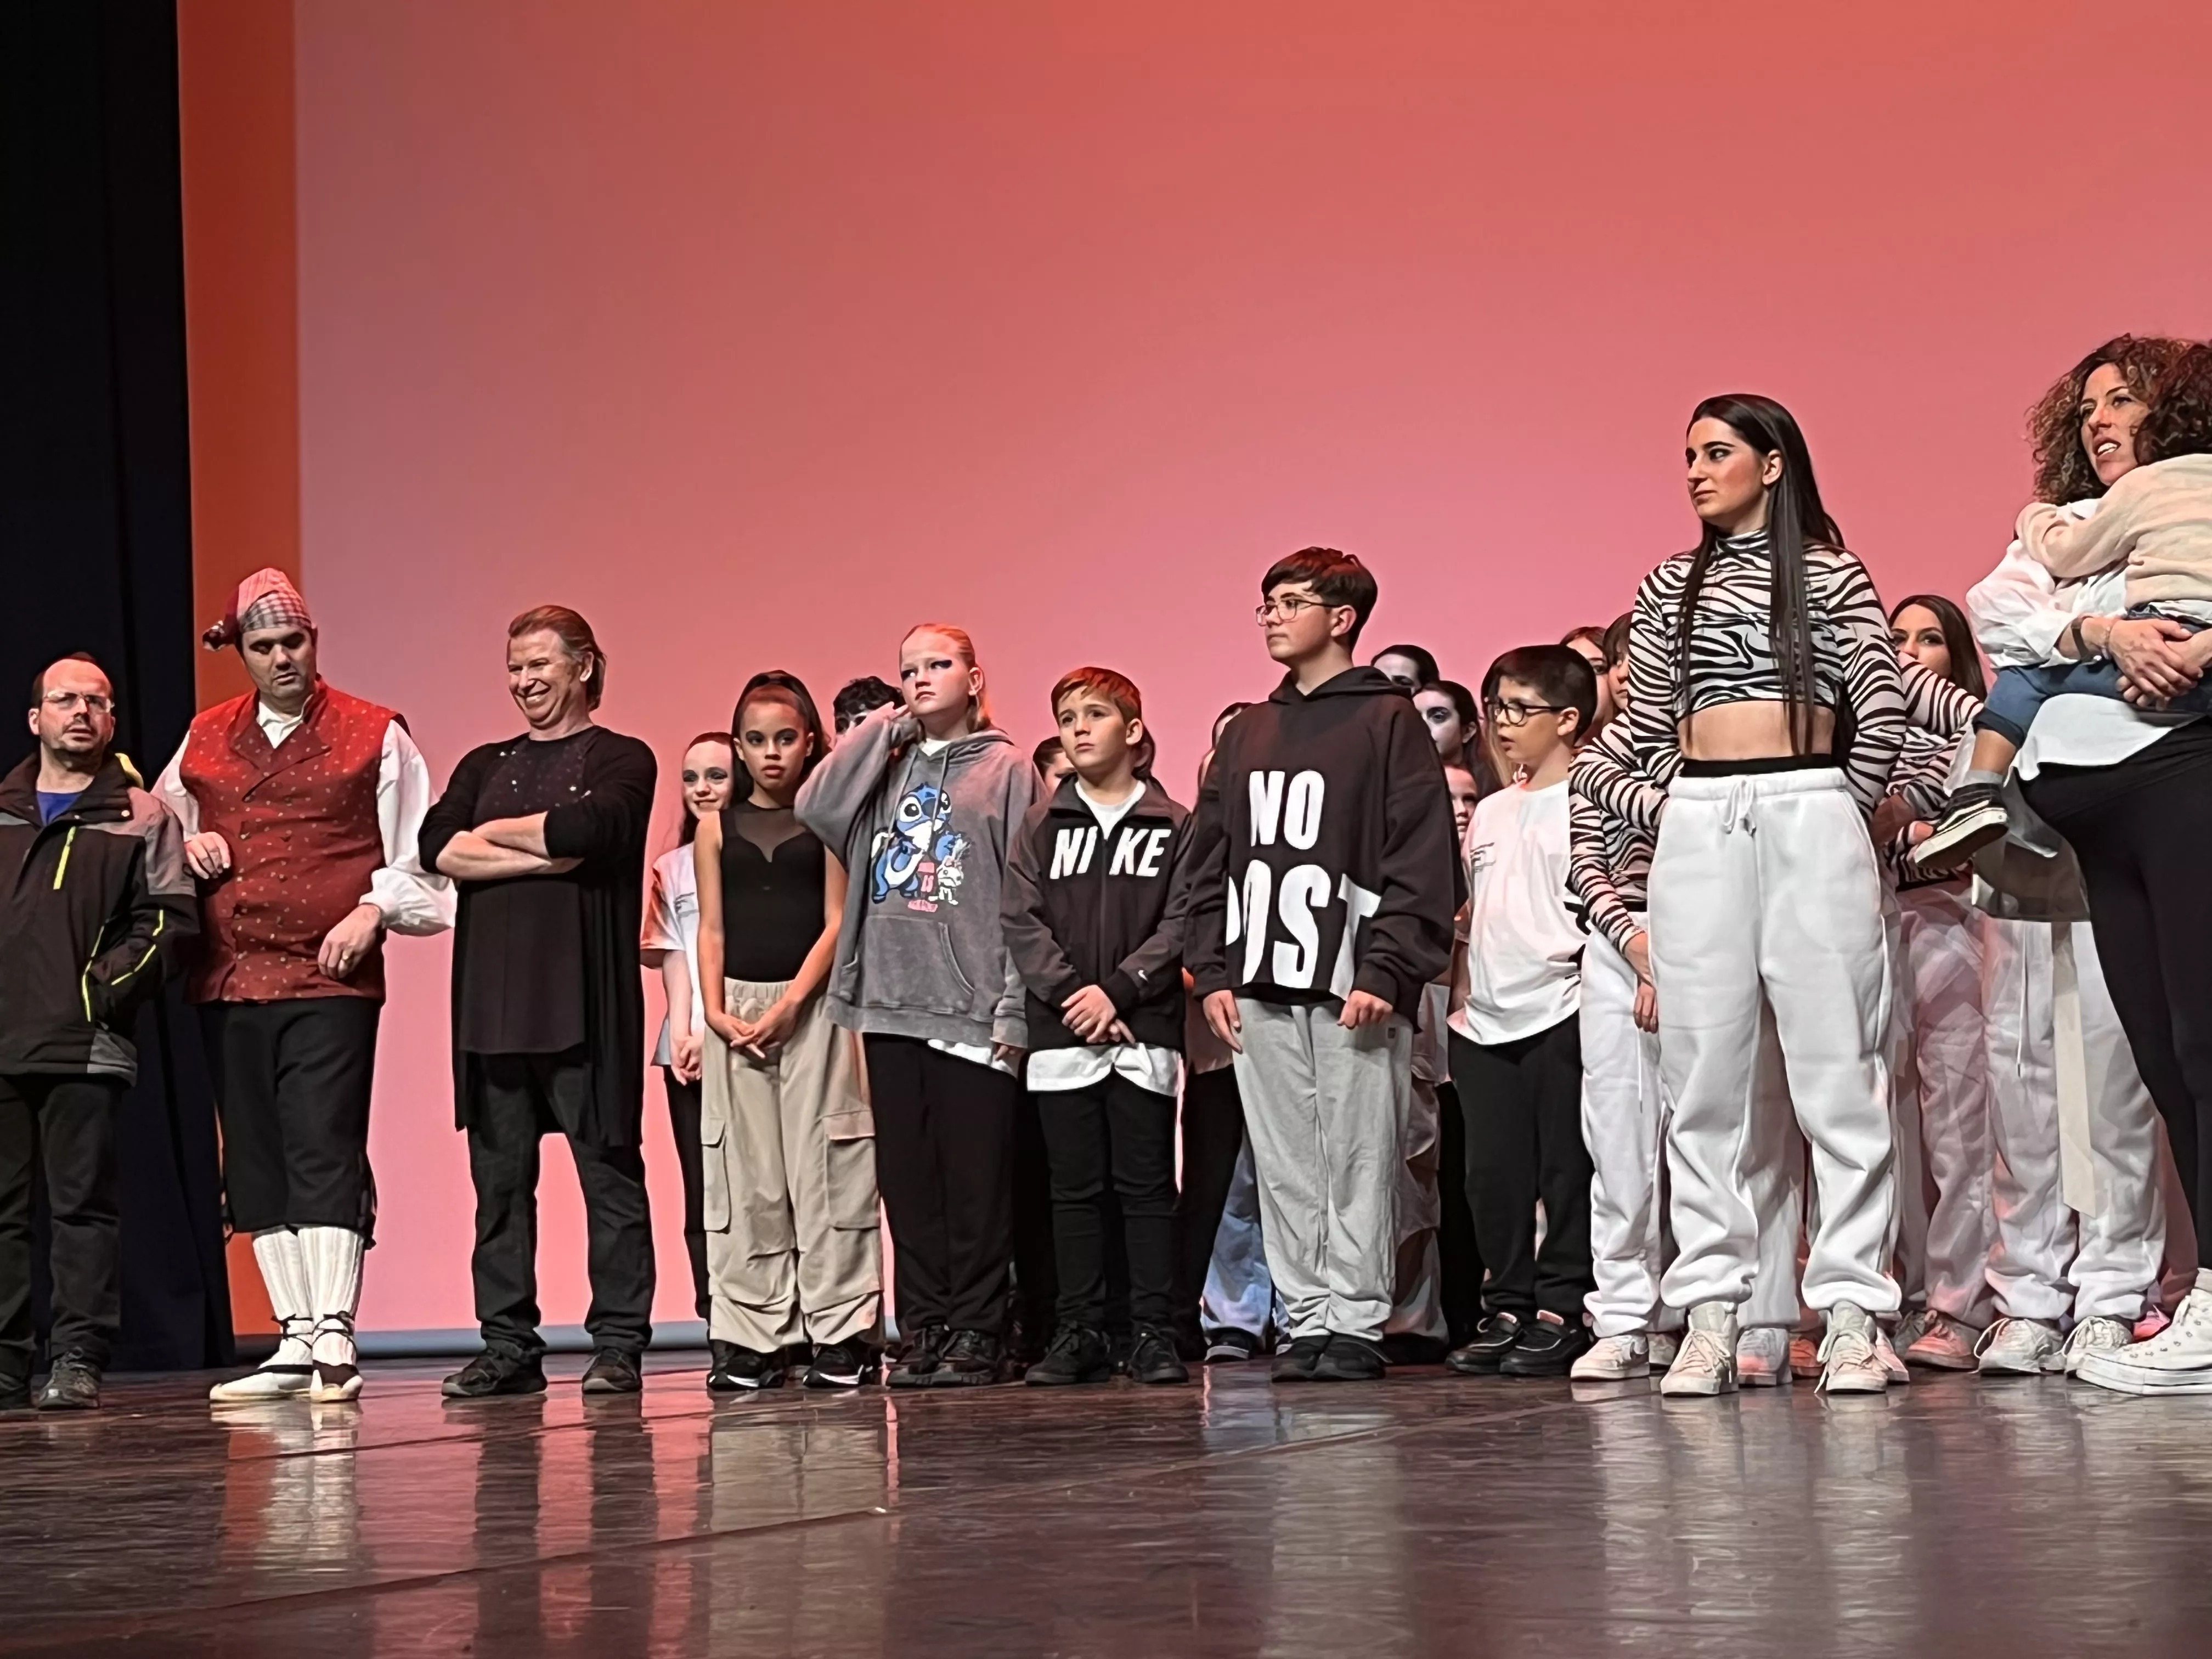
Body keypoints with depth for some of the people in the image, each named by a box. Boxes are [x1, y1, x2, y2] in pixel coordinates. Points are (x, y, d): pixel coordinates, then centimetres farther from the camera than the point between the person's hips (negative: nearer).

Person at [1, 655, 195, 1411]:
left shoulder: (141, 818, 9)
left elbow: (167, 920, 1)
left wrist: (107, 987, -9)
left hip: (86, 1045, -3)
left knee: (82, 1205, -4)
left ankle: (78, 1361, -1)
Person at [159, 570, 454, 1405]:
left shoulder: (375, 736, 4)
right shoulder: (204, 739, 15)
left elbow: (416, 853, 4)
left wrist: (372, 910, -11)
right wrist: (185, 844, 6)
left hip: (332, 979, -5)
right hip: (227, 982, 5)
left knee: (325, 1157, -12)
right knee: (256, 1169, 6)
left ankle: (333, 1343, -14)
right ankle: (295, 1342, 12)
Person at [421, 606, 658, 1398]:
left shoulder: (620, 760, 5)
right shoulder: (484, 766, 18)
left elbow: (586, 830, -15)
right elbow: (437, 845, 0)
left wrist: (493, 832, 0)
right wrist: (541, 856, -10)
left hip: (585, 999, -4)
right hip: (492, 998, 5)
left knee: (608, 1170, -2)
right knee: (499, 1178, 5)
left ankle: (618, 1345, 1)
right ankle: (508, 1347, 10)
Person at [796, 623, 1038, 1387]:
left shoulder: (1006, 769, 4)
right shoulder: (886, 764, 17)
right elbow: (817, 807, -2)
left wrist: (1015, 1009, -9)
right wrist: (883, 729, 4)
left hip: (971, 1009, -4)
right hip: (889, 1007, 5)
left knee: (976, 1180, -3)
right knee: (907, 1180, 6)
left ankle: (976, 1335, 3)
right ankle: (925, 1333, 11)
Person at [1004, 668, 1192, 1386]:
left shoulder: (1173, 826, 4)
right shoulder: (1040, 826, 10)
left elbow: (1180, 924, -4)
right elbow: (1022, 922, 1)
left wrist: (1118, 991, -14)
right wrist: (1072, 994, -11)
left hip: (1144, 1033, -2)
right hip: (1060, 1035, 2)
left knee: (1147, 1185, 0)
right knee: (1075, 1188, 5)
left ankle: (1155, 1333, 4)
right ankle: (1080, 1332, 9)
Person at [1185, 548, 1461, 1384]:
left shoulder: (1388, 721, 0)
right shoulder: (1247, 733, 19)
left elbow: (1422, 859, -6)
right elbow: (1211, 859, 19)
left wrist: (1385, 972, -14)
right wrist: (1212, 971, 8)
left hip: (1353, 984, -6)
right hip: (1260, 985, 6)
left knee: (1359, 1156, -4)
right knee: (1284, 1165, 5)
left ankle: (1356, 1320, 1)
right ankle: (1306, 1317, 11)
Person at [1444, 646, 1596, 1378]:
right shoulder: (1490, 812, 19)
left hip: (1559, 1011, -7)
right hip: (1484, 1017, 7)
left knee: (1566, 1168, -2)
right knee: (1494, 1174, 7)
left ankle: (1561, 1312, 2)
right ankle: (1506, 1309, 14)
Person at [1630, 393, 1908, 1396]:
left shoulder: (1831, 574, 7)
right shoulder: (1670, 586, 17)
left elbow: (1883, 712, 2)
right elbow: (1648, 724, 17)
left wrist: (1844, 808, 3)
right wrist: (1702, 800, 10)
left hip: (1813, 817, -3)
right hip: (1698, 831, 3)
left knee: (1837, 1069, -5)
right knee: (1703, 1078, 0)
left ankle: (1853, 1316, -5)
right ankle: (1709, 1317, 1)